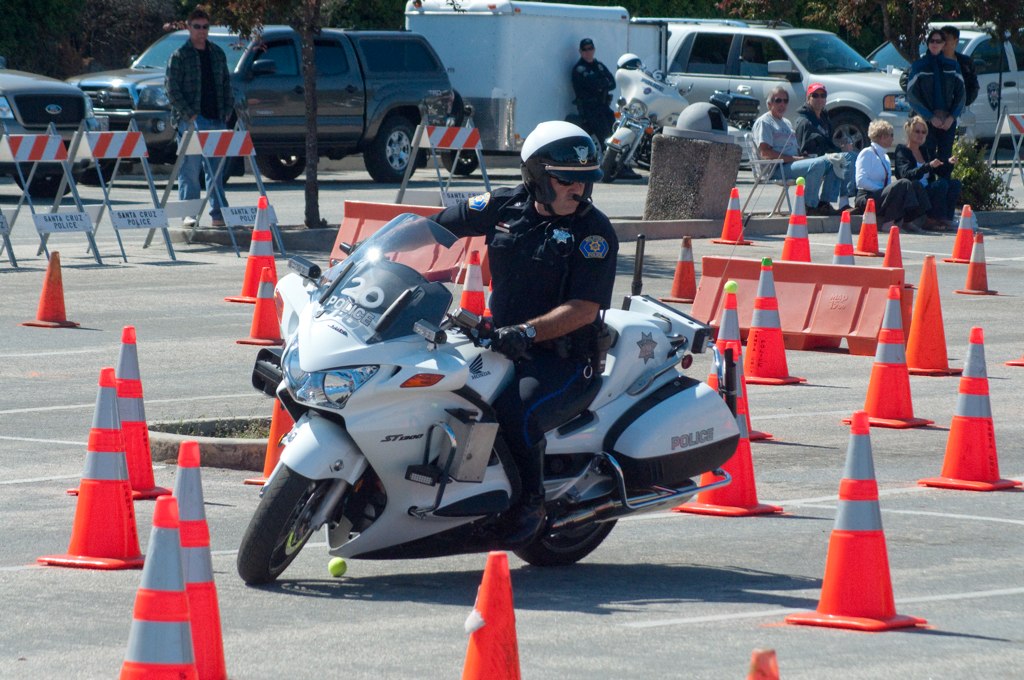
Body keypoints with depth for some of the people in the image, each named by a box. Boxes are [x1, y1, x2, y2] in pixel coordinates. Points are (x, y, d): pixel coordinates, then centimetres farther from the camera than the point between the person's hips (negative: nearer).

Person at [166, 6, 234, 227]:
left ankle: (218, 213, 9)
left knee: (217, 169, 6)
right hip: (190, 122, -5)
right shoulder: (179, 56, -3)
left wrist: (227, 111, 5)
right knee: (190, 169, -6)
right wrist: (189, 115, -14)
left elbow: (226, 85, 18)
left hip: (216, 119, 5)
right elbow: (171, 89, -7)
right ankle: (189, 215, -4)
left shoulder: (217, 54, 14)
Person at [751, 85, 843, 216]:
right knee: (817, 165, -30)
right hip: (776, 169, -9)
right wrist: (793, 158, -17)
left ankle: (824, 203, -8)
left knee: (831, 163, -2)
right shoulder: (764, 122, -2)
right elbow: (765, 152, -14)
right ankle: (810, 206, -26)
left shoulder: (786, 123, 28)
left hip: (792, 162, 9)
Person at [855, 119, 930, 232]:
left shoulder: (885, 157, 23)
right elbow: (861, 181, -13)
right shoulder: (867, 153, -3)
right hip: (867, 197, -8)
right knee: (904, 184, -29)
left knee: (916, 185, -12)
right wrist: (882, 189, -17)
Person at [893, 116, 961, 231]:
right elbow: (906, 175, -22)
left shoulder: (924, 151, 20)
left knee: (955, 184, -10)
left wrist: (948, 162, 1)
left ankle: (946, 220, -18)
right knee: (941, 184, -27)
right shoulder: (902, 151, -4)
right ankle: (933, 220, -21)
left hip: (928, 190, 8)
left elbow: (939, 171, 22)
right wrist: (929, 166, -33)